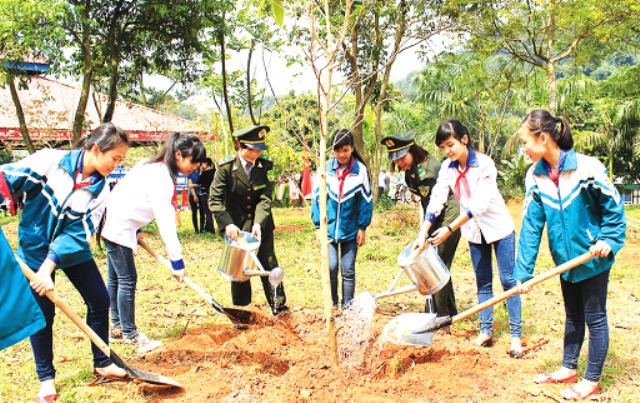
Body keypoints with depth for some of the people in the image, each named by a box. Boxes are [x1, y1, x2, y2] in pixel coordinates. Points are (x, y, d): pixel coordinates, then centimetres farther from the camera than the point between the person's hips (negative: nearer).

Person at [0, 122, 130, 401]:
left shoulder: (100, 188, -12)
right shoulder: (50, 161, -20)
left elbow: (78, 232, -17)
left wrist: (49, 267, -25)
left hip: (73, 250, 3)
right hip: (35, 249, -3)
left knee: (100, 300, 2)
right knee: (43, 312, 1)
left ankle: (102, 363, 22)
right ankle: (46, 378, 20)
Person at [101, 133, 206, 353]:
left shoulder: (152, 166, 5)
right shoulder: (161, 179, -24)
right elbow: (166, 223, -26)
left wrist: (135, 230, 21)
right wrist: (177, 261, -24)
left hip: (114, 224, 10)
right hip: (118, 227, -10)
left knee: (116, 278, 16)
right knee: (128, 280, -3)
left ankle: (117, 328, 28)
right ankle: (130, 334, 8)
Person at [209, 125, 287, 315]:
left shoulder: (266, 165, -8)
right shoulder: (225, 166, -12)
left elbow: (265, 198, -11)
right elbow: (215, 199, -13)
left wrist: (258, 224, -24)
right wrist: (227, 224, -26)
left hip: (262, 224, 1)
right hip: (235, 226, -1)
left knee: (269, 263, 4)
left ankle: (279, 306, 17)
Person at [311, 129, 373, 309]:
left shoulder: (360, 170, -3)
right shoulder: (325, 169, -3)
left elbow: (365, 200, 1)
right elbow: (317, 197, 1)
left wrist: (362, 227, -1)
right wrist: (318, 226, -2)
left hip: (350, 230, 0)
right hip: (329, 228, 0)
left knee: (348, 271, 6)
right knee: (331, 267, -8)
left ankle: (347, 308, 19)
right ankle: (332, 305, 12)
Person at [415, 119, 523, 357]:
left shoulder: (484, 164, -22)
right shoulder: (447, 168, -5)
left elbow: (479, 204, -27)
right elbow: (436, 201, -9)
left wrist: (450, 229, -28)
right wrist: (423, 232, -19)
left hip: (499, 227, -5)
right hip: (474, 231, 5)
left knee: (508, 279, 0)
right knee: (483, 282, 11)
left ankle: (516, 335, 7)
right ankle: (486, 331, 19)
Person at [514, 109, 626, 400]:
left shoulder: (587, 168, -22)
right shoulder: (536, 177, -7)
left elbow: (613, 206, -9)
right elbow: (531, 225, -7)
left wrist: (608, 240, -20)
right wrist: (524, 272, -9)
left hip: (592, 257, -5)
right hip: (566, 258, 5)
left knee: (594, 317, 7)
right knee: (572, 315, 20)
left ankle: (592, 381, 22)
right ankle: (569, 369, 35)